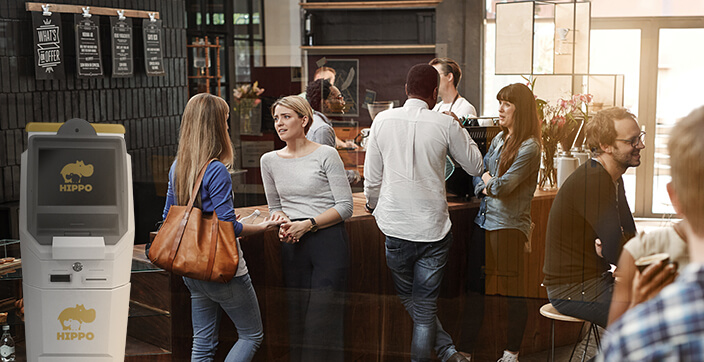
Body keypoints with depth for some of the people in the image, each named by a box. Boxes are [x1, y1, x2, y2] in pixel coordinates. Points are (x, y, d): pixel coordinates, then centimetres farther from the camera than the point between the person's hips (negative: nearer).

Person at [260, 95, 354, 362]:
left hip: (328, 242, -4)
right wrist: (283, 224, -3)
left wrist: (308, 224, -15)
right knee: (297, 317, 6)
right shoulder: (270, 160, 10)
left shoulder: (326, 155, -4)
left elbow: (345, 207, -6)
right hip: (292, 246, 4)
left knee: (323, 317, -6)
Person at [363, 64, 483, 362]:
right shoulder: (445, 124, -8)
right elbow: (475, 166, 5)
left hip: (395, 227, 1)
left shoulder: (383, 120, -3)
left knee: (409, 300, 19)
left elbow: (372, 177, 3)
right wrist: (460, 131, 17)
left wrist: (373, 206, 22)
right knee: (425, 304, 7)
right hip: (433, 228, -1)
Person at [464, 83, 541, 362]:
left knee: (514, 291, 3)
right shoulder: (499, 138, 13)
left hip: (509, 225, -8)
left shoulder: (529, 147, -12)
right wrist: (484, 187, -5)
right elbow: (478, 171, 15)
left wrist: (488, 180, 1)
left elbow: (503, 185, -19)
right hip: (484, 220, 8)